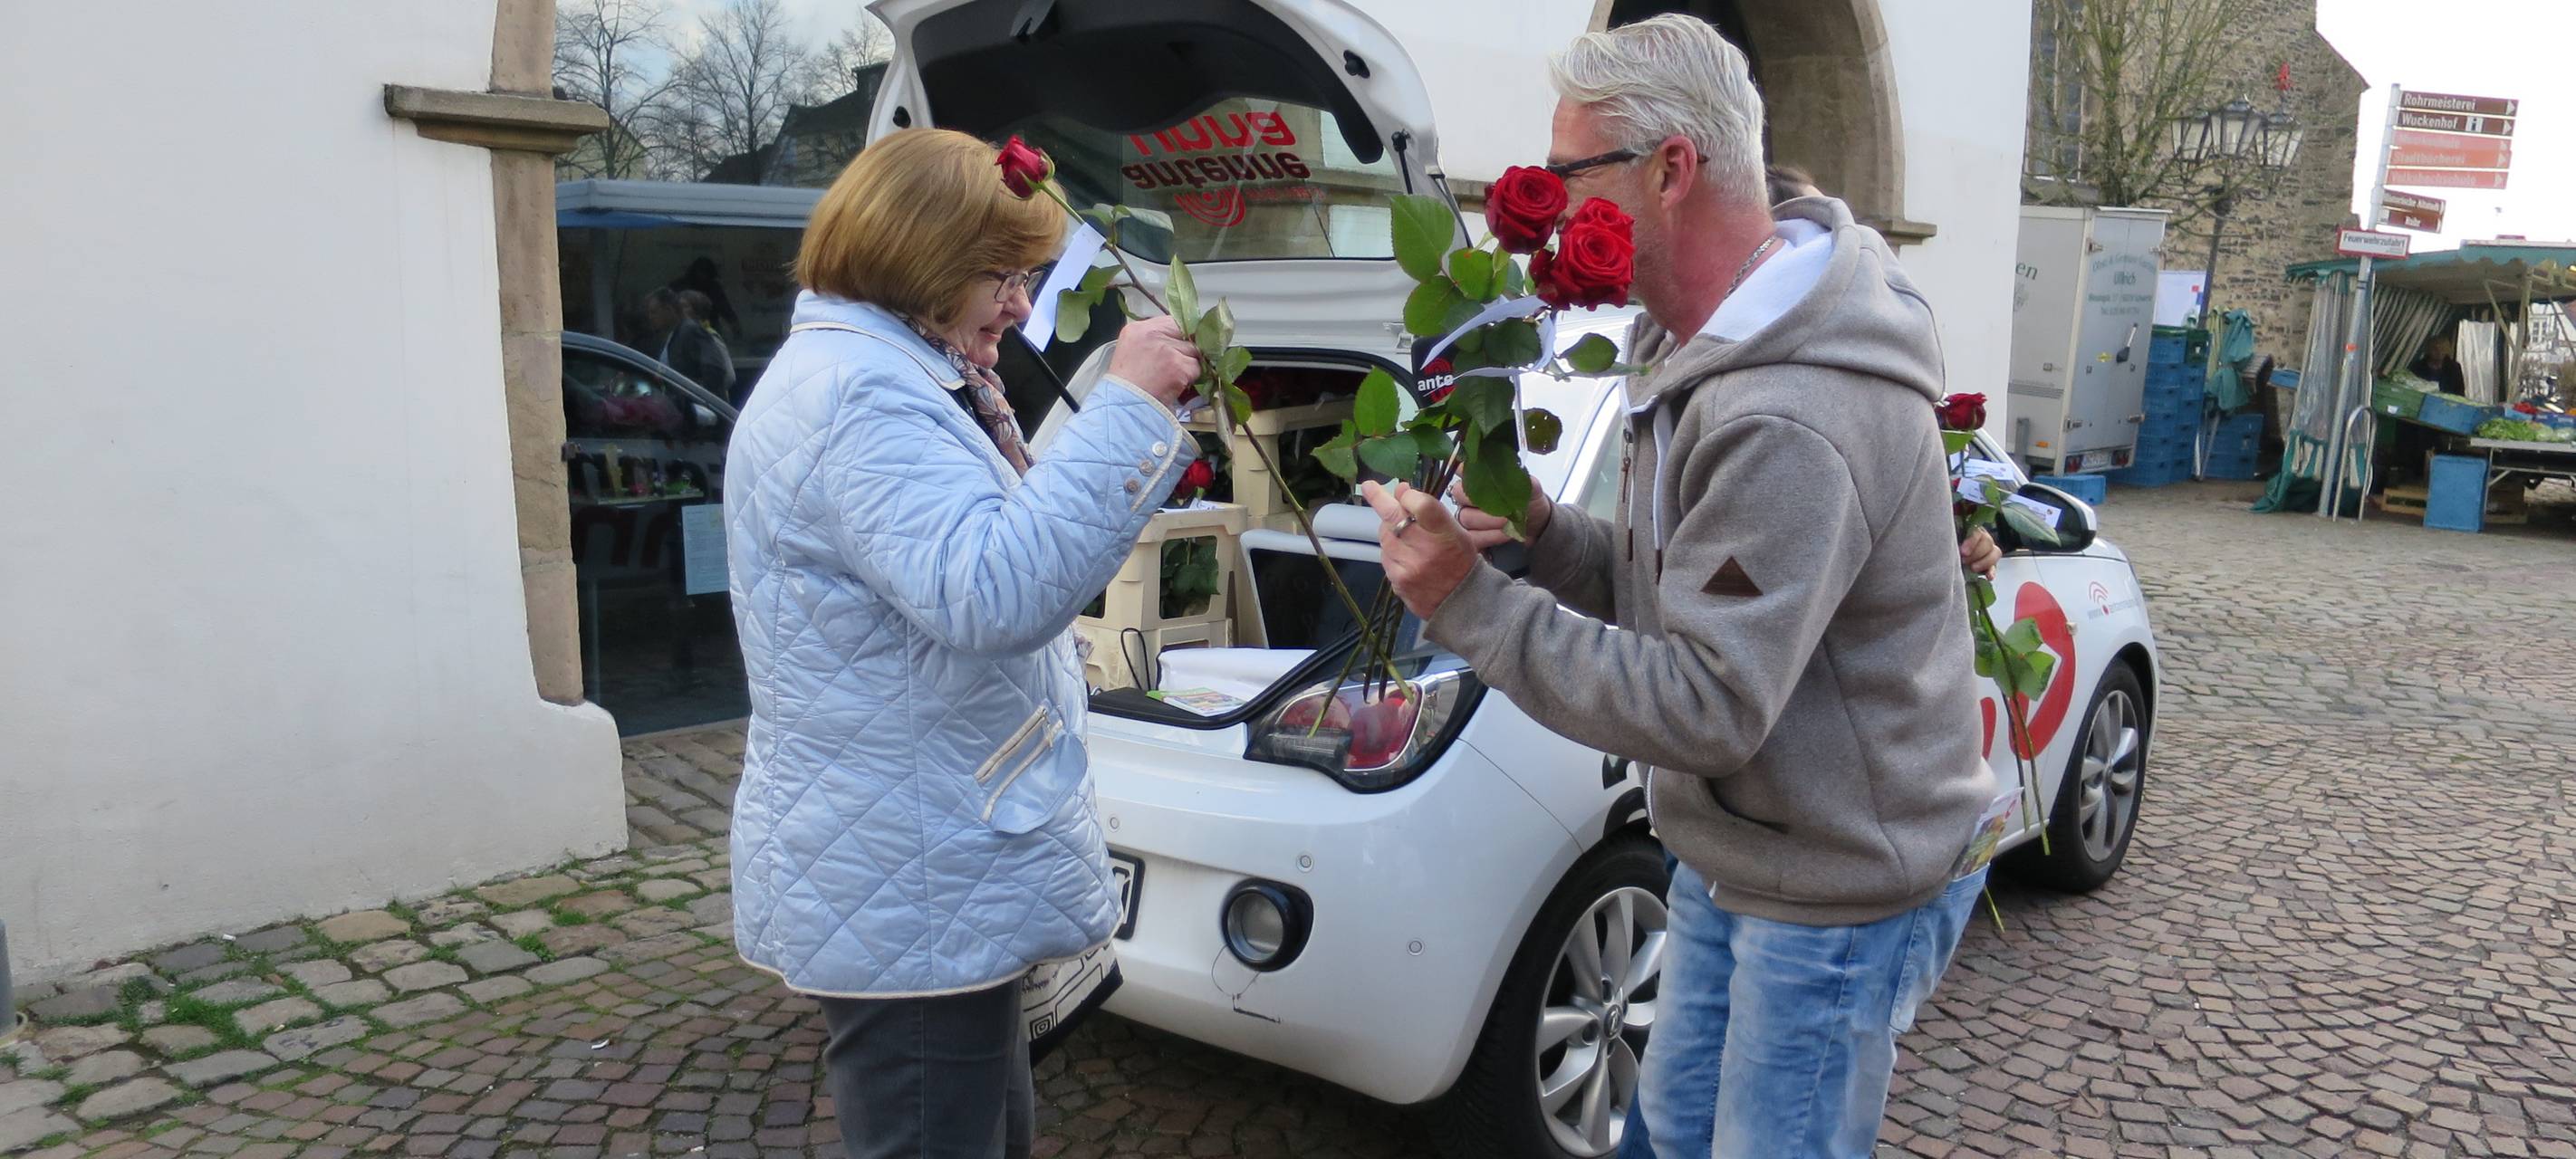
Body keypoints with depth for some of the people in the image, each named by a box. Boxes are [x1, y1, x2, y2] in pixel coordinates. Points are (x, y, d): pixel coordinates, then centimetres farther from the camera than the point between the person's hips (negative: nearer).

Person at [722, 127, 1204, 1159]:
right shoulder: (855, 396, -21)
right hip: (909, 904, -11)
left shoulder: (873, 377, 14)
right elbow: (994, 594, -33)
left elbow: (1003, 544, 21)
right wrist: (1126, 405, -29)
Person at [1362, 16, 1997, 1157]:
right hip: (1730, 853, 9)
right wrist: (1542, 533, -10)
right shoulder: (1707, 351, 2)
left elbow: (1703, 708, -30)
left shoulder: (1789, 421, -31)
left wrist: (1470, 604, -27)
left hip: (1837, 889, -9)